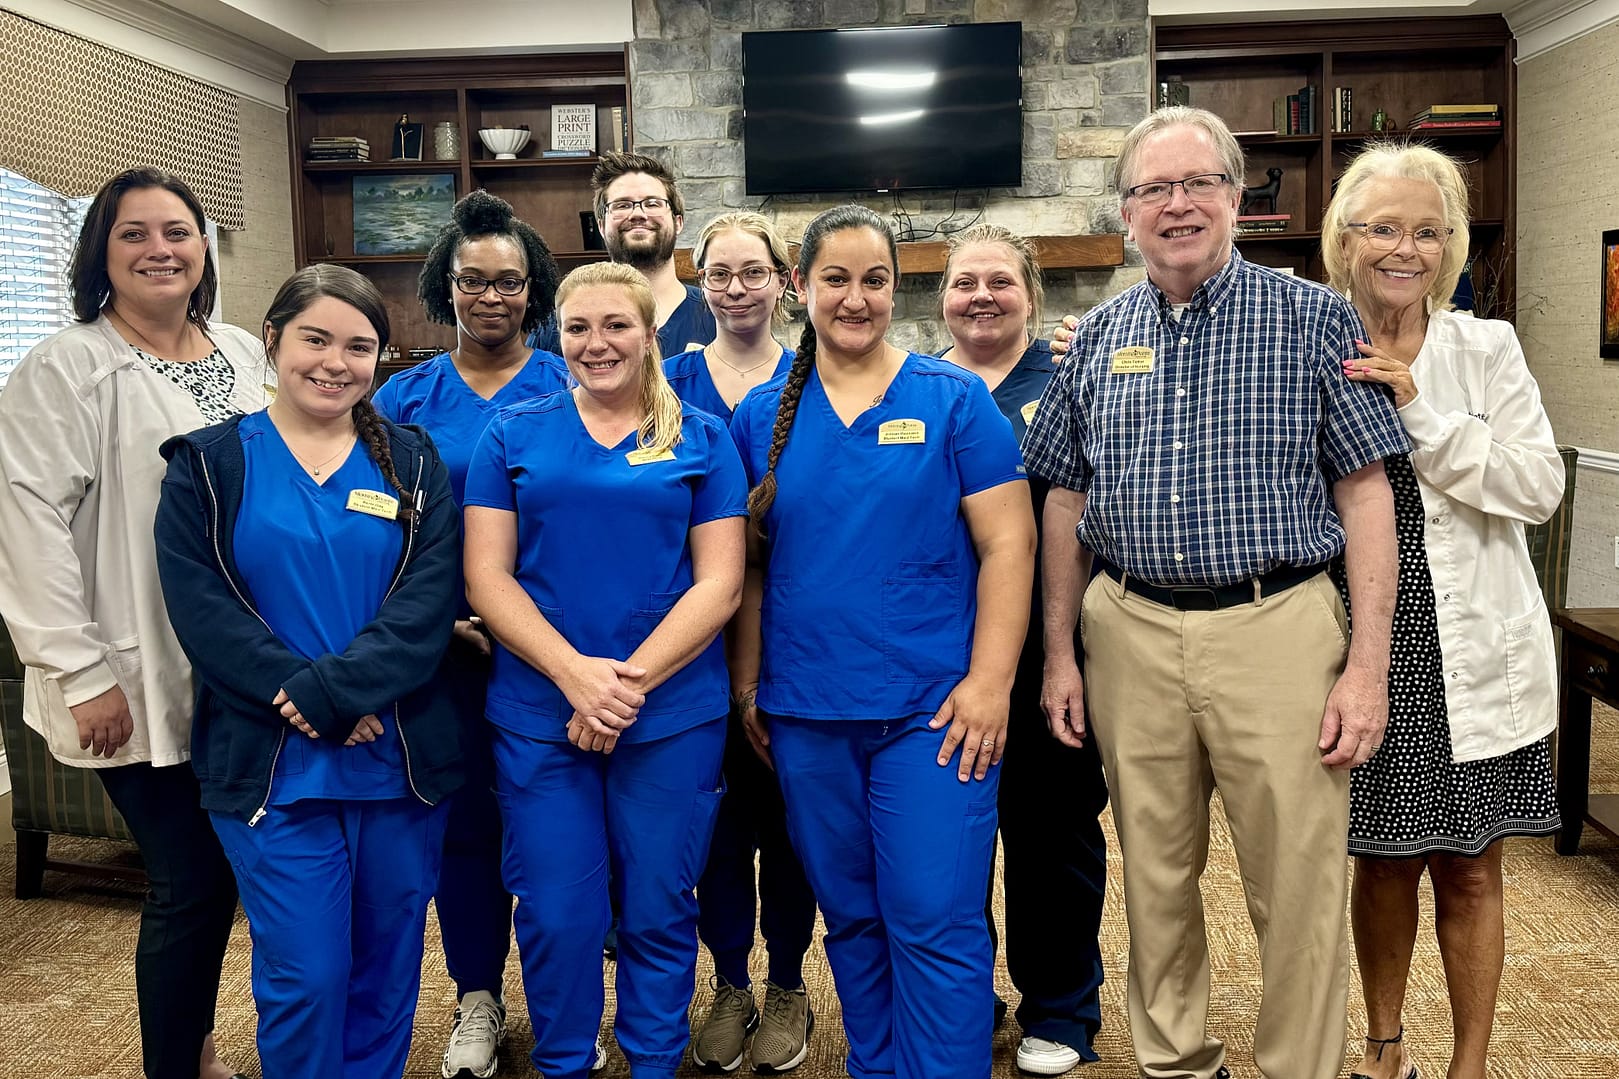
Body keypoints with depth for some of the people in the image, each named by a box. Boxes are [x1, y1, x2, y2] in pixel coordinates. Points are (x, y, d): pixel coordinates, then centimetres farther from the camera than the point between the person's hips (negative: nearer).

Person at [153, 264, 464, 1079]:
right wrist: (301, 699, -18)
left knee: (388, 966, 13)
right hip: (272, 765, -1)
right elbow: (199, 605, -7)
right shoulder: (209, 463, 3)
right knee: (303, 978, 1)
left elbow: (429, 598, -7)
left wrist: (338, 690, -20)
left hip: (401, 760, 2)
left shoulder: (411, 464, 6)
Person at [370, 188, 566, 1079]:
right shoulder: (405, 398, 5)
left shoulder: (568, 391, 0)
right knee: (464, 819, 10)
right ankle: (477, 998, 28)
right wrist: (440, 620, -8)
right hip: (447, 648, 2)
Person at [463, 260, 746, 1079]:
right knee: (555, 916, 7)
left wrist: (631, 680, -14)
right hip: (537, 718, 1)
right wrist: (574, 672, -15)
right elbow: (486, 575, -1)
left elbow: (719, 582, -2)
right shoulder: (514, 435, 5)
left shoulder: (701, 440, 4)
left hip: (673, 718, 0)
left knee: (658, 912, 10)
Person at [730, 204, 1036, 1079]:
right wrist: (747, 681, 7)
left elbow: (1007, 545, -6)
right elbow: (749, 562, 11)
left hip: (933, 709, -3)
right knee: (851, 920, 15)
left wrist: (988, 682, -12)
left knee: (936, 927, -2)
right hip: (805, 713, 4)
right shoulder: (762, 415, 7)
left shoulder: (954, 399, -2)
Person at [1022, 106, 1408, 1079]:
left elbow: (1366, 495, -4)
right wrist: (1061, 652, 7)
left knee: (1299, 891, 4)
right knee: (1156, 877, 14)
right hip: (1131, 634, 3)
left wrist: (1368, 668, -10)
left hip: (1277, 630, -3)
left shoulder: (1314, 319, -2)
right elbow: (1067, 501, 11)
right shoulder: (1100, 337, 8)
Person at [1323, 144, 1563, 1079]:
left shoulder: (1488, 348, -1)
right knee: (1385, 861, 13)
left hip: (1473, 655, 0)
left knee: (1470, 869, 9)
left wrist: (1421, 414, -17)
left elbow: (1541, 486, -11)